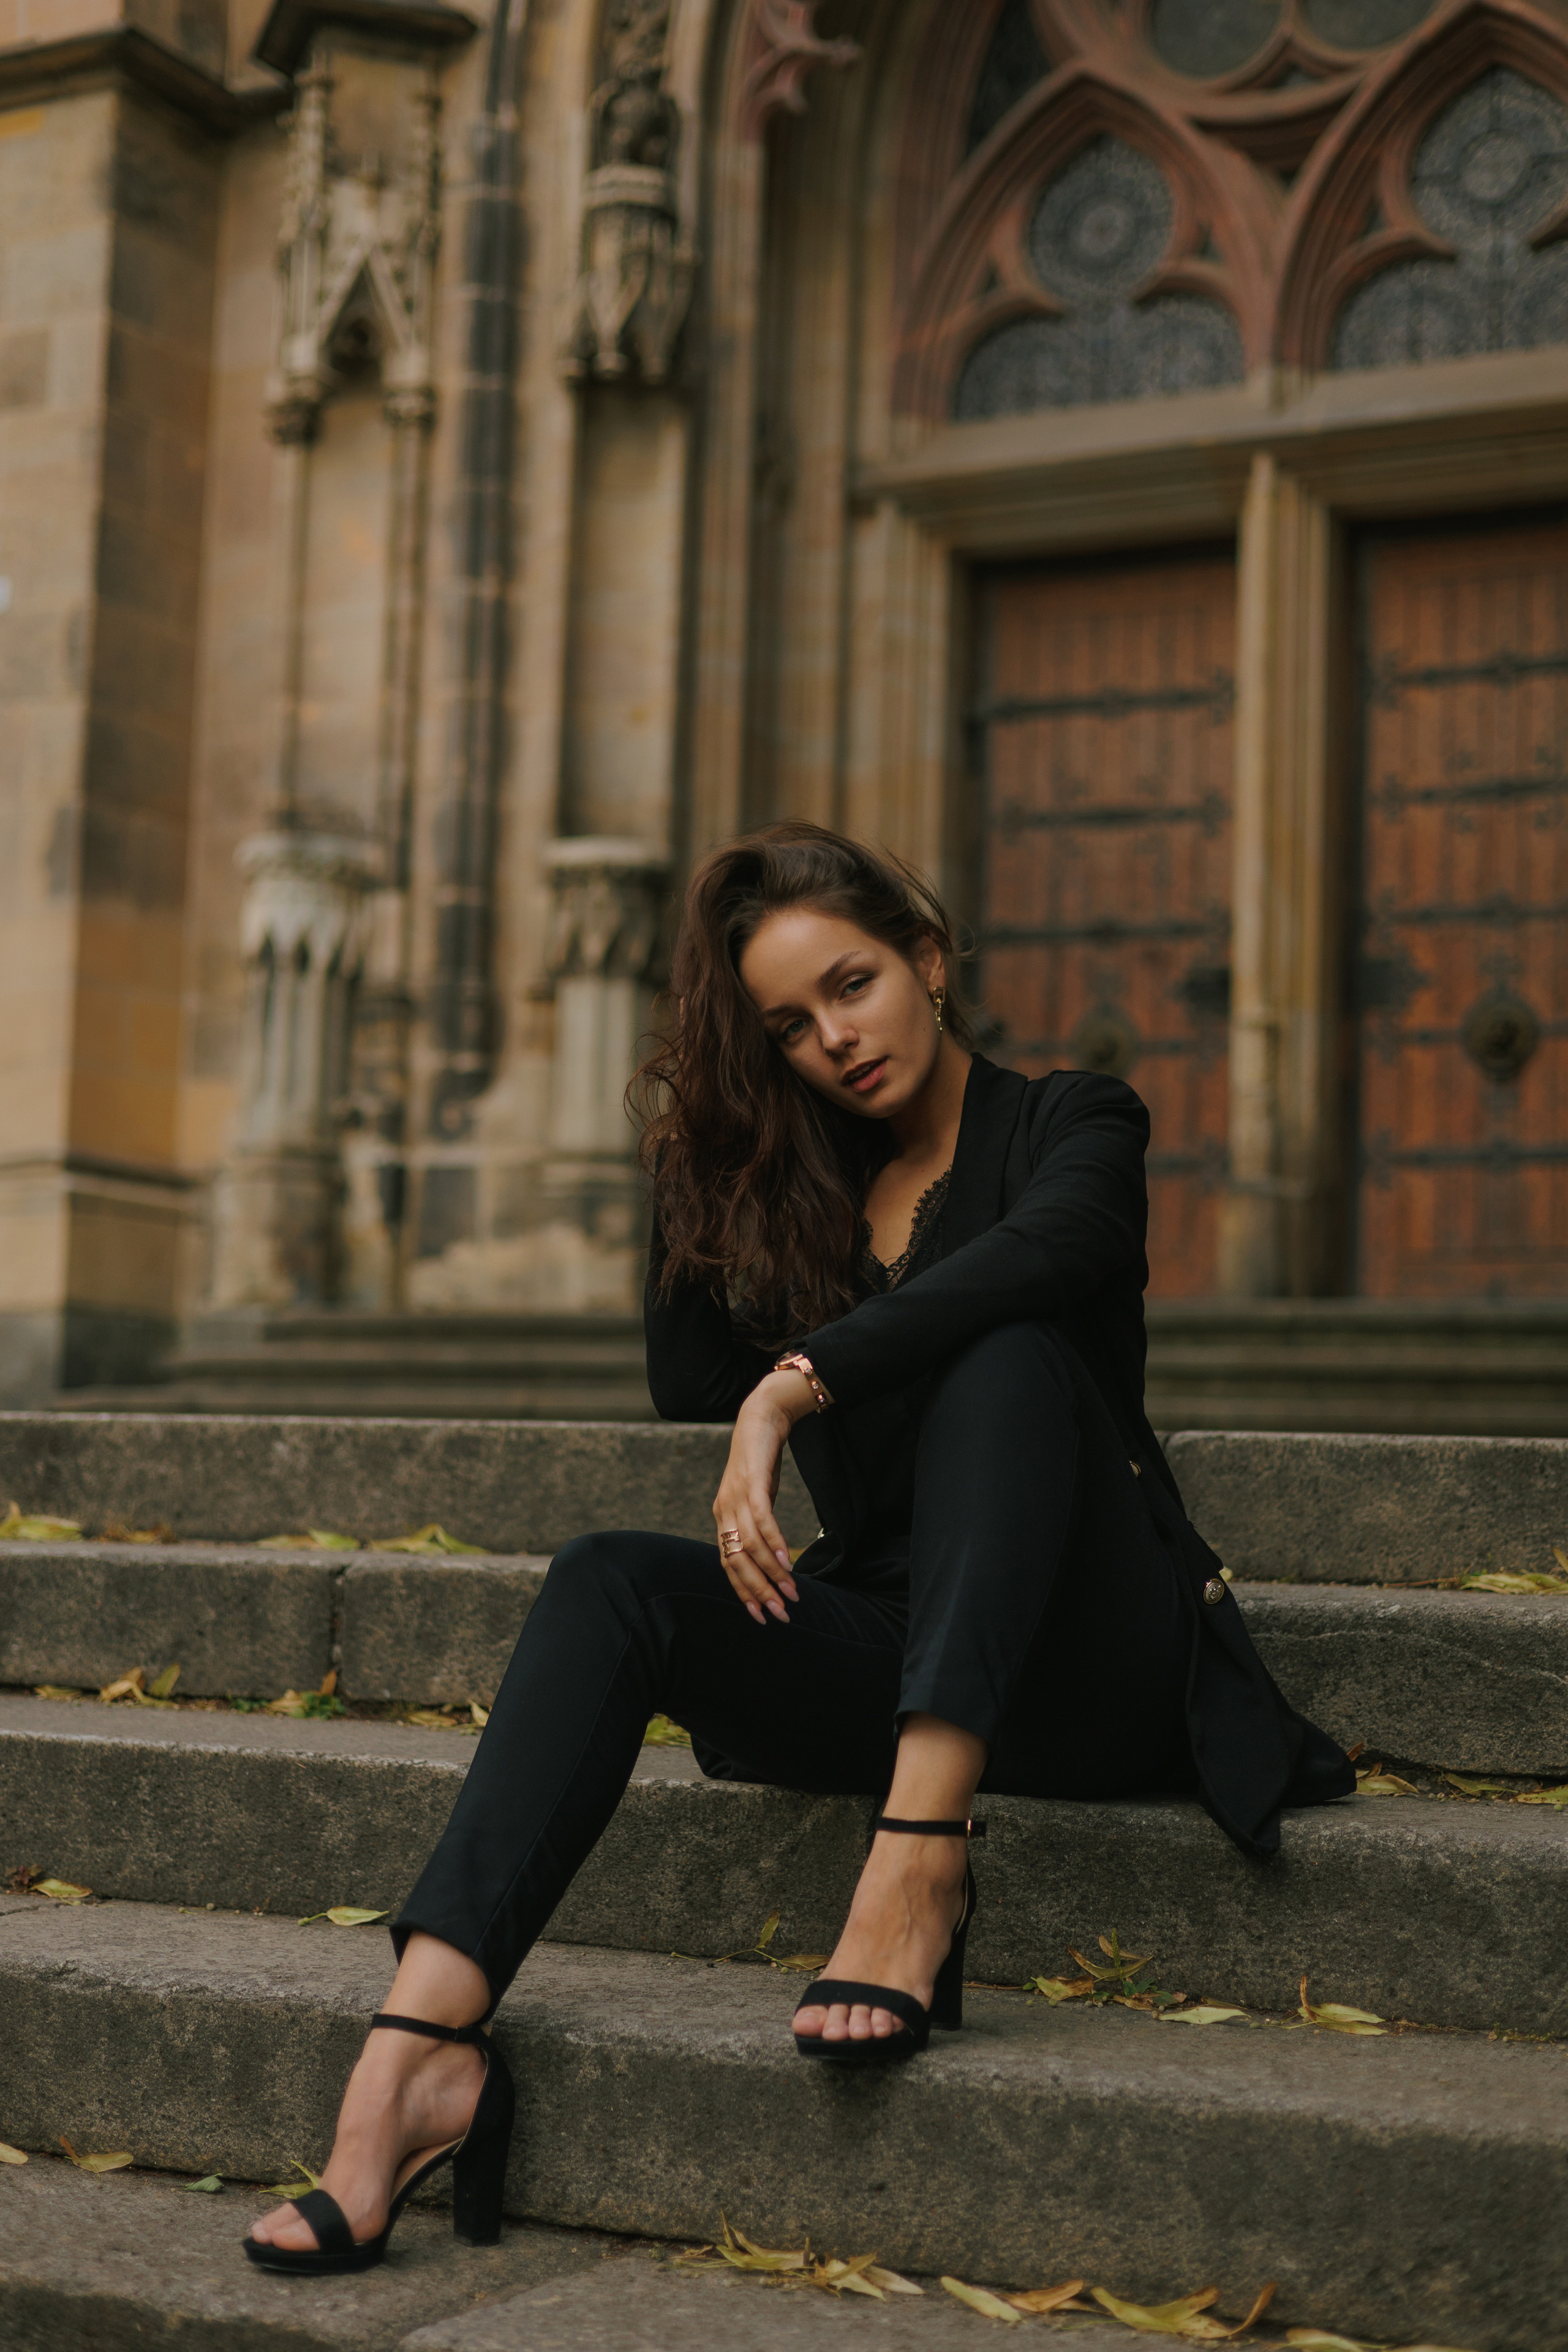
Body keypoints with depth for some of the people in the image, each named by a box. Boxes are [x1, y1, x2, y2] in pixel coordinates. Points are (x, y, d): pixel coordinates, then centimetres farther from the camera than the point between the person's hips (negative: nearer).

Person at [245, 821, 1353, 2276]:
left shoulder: (1069, 1124, 3)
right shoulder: (796, 1189, 18)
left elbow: (1036, 1255, -22)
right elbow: (691, 1387, 8)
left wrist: (794, 1390, -29)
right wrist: (697, 1159, 6)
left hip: (1087, 1668, -4)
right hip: (881, 1639, 4)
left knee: (1008, 1352, -30)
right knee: (612, 1580, -22)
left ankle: (919, 1868, -45)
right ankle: (424, 2044, -40)